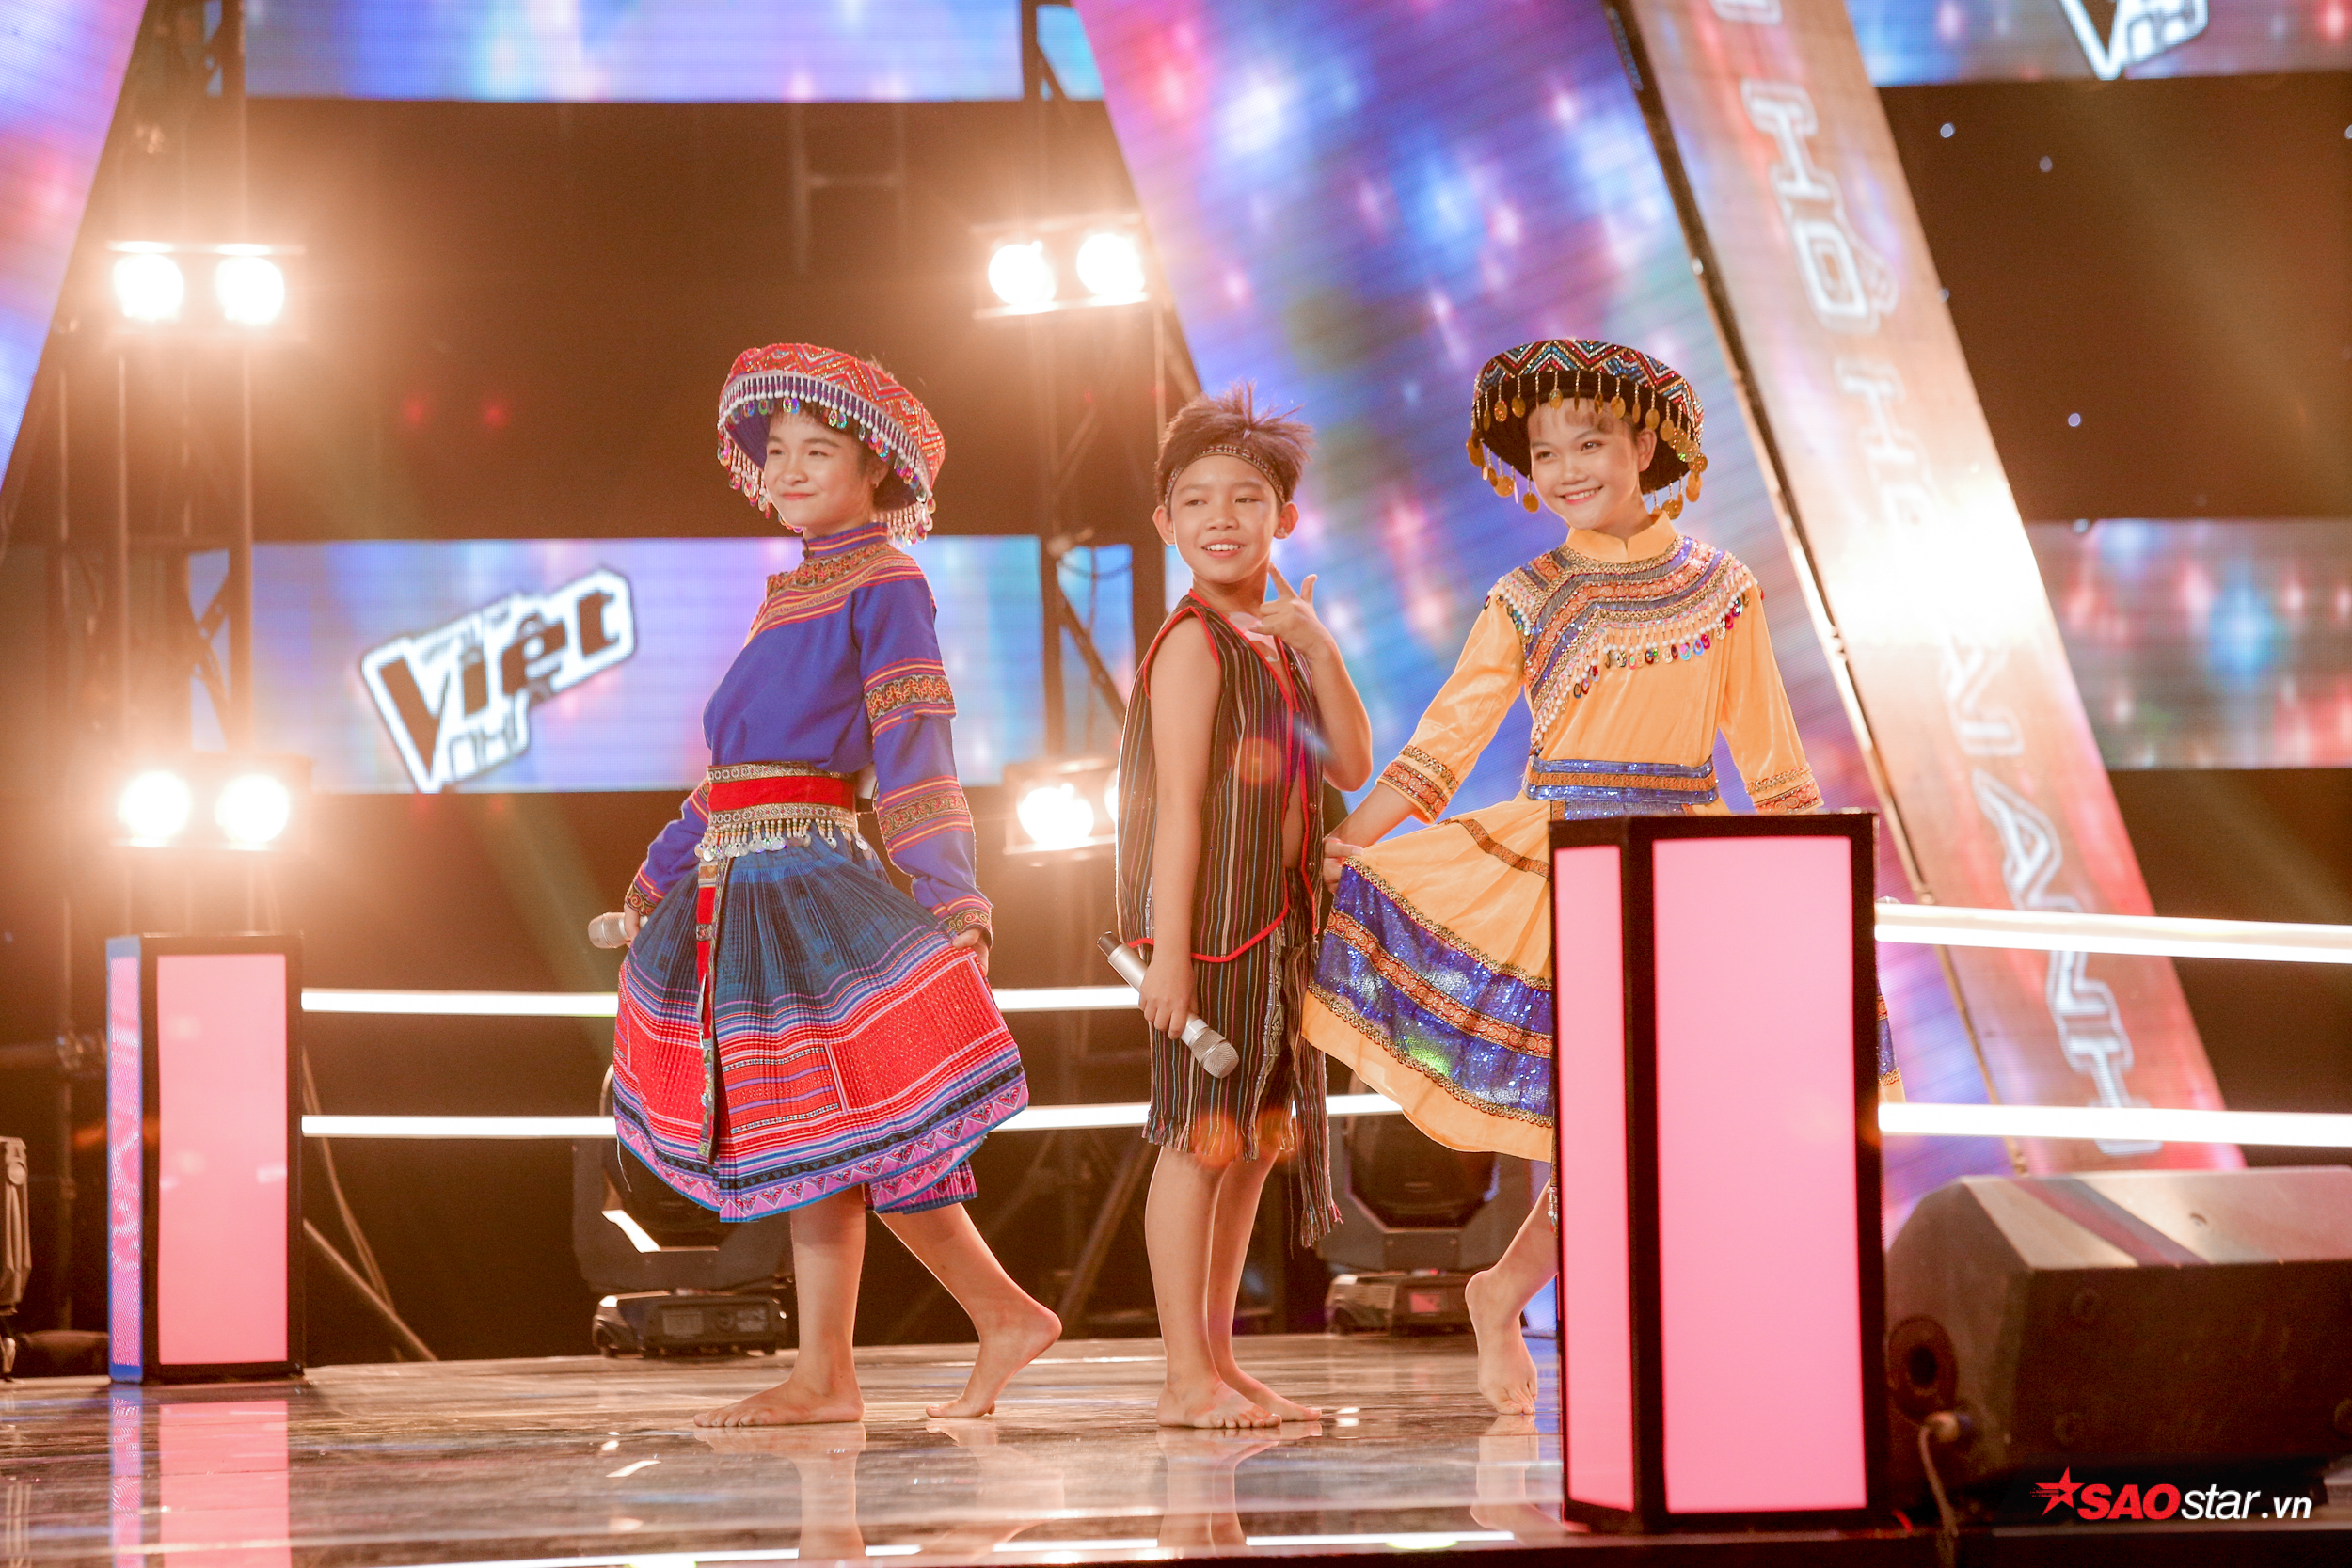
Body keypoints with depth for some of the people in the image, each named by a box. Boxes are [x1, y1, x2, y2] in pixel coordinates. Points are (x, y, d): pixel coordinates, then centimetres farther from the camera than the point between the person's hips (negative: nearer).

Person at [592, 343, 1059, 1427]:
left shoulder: (883, 585, -4)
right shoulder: (790, 594, 20)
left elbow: (916, 757, -12)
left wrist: (951, 903, -18)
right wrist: (658, 880, 29)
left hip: (810, 875, -8)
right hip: (734, 882, 8)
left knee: (817, 1127, -7)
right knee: (842, 1133, 6)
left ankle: (823, 1375, -1)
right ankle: (1003, 1316, 11)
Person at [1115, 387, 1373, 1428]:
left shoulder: (1278, 645, 15)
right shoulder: (1195, 643, -10)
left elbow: (1352, 766, 7)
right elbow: (1180, 802, -16)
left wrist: (1318, 651, -6)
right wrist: (1170, 946, -20)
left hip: (1272, 927, 9)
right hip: (1209, 920, -9)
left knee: (1258, 1138, 11)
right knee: (1202, 1136, -7)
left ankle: (1219, 1364, 18)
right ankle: (1186, 1377, -3)